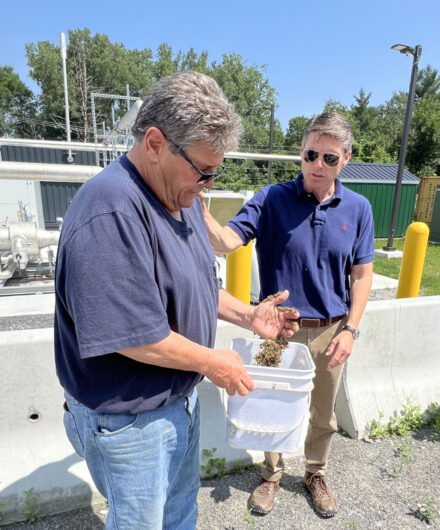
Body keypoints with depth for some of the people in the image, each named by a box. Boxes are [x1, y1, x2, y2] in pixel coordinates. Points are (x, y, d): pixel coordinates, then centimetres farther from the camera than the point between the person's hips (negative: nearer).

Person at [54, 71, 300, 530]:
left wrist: (248, 316, 2)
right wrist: (212, 362, -15)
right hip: (130, 420, -8)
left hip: (180, 398, 8)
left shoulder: (180, 196, 2)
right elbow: (135, 338, -30)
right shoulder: (111, 213, -30)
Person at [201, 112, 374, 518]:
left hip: (330, 331, 2)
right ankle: (271, 475, 46)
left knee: (323, 415, 21)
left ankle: (316, 475, 50)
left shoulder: (358, 209, -3)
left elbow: (362, 274, 2)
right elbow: (225, 241, -23)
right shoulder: (272, 200, -10)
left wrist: (351, 329, -5)